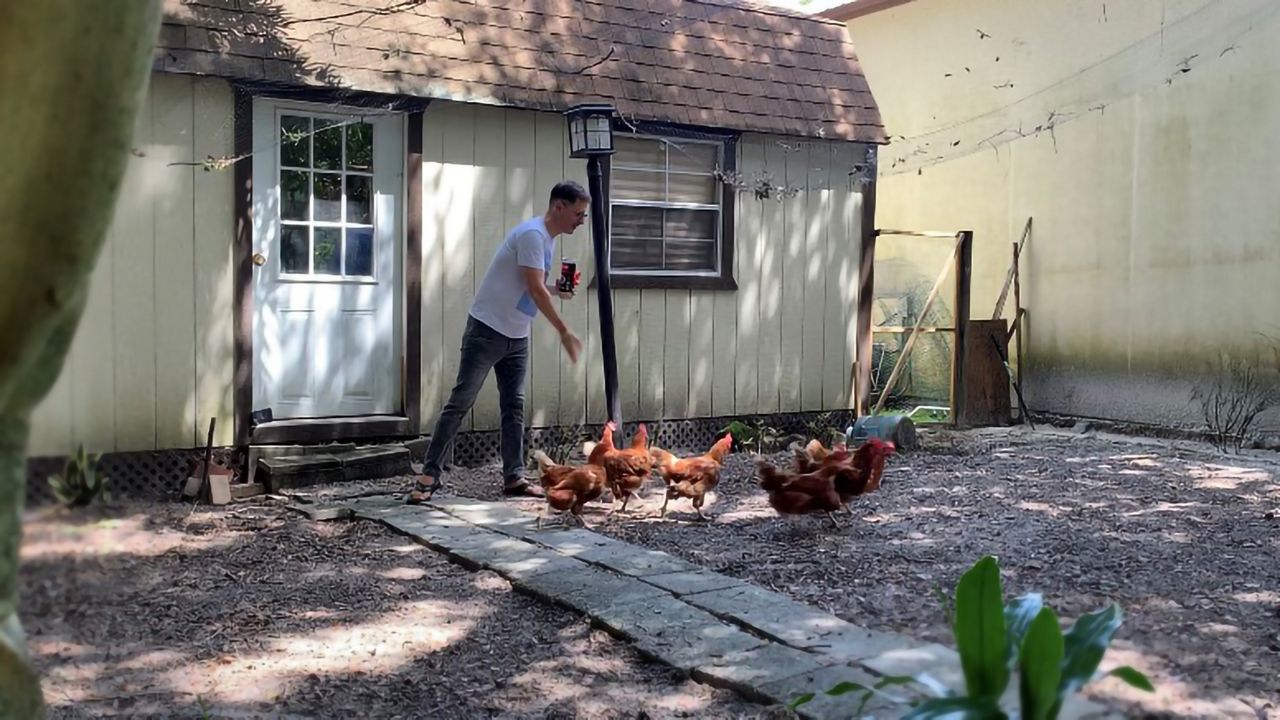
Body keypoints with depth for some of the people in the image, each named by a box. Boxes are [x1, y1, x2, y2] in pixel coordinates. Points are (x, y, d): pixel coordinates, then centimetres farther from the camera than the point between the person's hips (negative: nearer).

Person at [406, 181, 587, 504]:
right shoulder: (532, 234, -18)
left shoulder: (549, 239, 11)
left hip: (517, 337, 9)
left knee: (514, 406, 7)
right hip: (487, 331, -9)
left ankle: (514, 477, 10)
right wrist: (565, 332, -21)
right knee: (460, 403, -7)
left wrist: (559, 290, -1)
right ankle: (429, 475, -3)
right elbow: (535, 289, -24)